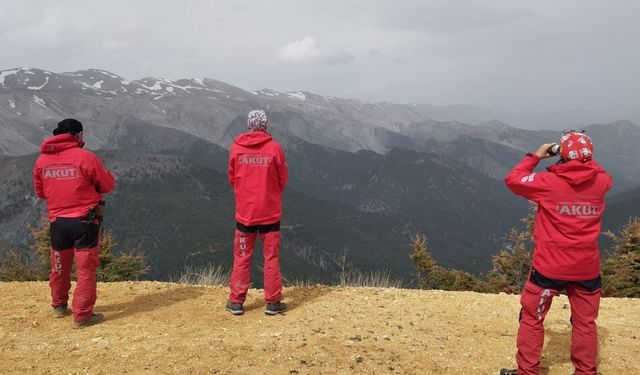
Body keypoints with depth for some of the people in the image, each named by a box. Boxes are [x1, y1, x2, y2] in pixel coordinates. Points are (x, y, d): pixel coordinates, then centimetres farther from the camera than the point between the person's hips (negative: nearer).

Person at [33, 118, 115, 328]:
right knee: (86, 268, 2)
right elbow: (108, 186, -4)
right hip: (84, 221, -5)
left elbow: (40, 192, 14)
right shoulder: (86, 157, -12)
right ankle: (82, 315, 3)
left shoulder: (42, 160, 3)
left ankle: (59, 306, 38)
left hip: (57, 221, 5)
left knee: (60, 267, 21)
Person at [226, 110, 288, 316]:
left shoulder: (236, 147, -4)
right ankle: (273, 302, 13)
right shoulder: (274, 148, -8)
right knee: (271, 257, 8)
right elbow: (283, 179, 0)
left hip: (244, 212, 1)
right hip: (270, 212, -1)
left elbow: (231, 178, 5)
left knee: (242, 258, 12)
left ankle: (236, 301, 17)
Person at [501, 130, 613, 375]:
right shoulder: (600, 182, -3)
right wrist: (585, 159, 15)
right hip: (587, 268, 3)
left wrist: (535, 156, 6)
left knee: (532, 319, 11)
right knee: (585, 323, 17)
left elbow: (512, 180, -1)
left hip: (550, 266, -3)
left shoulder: (549, 182, -14)